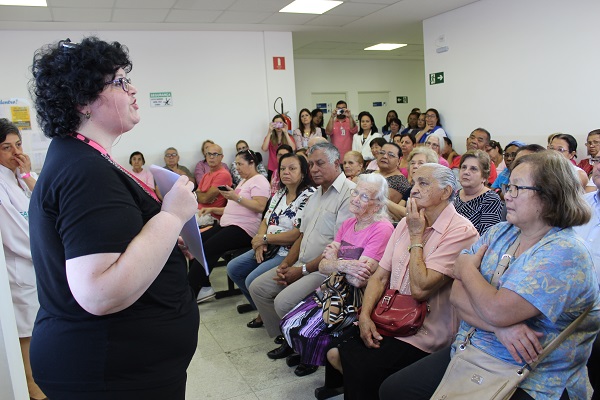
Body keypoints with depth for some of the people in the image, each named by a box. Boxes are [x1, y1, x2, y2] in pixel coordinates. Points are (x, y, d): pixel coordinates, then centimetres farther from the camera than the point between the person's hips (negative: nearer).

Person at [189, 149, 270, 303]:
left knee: (206, 249, -21)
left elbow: (260, 207, -20)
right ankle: (204, 288, -4)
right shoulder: (244, 181, 25)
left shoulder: (259, 181, -5)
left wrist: (236, 197, -22)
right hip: (228, 224, 10)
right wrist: (213, 210, 15)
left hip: (244, 229, -10)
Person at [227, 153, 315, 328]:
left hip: (289, 253, -9)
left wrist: (264, 238, -14)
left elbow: (298, 234, -24)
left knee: (253, 280, -23)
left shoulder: (308, 196, -17)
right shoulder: (280, 194, 11)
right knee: (233, 268, 8)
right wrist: (259, 243, -8)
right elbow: (265, 221, 13)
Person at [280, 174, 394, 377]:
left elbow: (358, 279, -24)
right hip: (333, 289, 7)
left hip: (356, 298, -7)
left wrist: (335, 262, -7)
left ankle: (312, 360, 18)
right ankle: (306, 354, 28)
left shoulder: (382, 229, -18)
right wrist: (343, 265, -20)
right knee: (289, 323, -3)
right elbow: (323, 266, 1)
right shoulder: (348, 224, 8)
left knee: (308, 331, -17)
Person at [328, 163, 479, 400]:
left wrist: (416, 236, -14)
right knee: (333, 352, -9)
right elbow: (380, 276, 8)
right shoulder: (407, 223, 10)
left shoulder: (460, 231, -15)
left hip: (423, 335, -6)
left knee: (361, 369, -22)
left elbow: (420, 289, -22)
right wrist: (365, 315, -7)